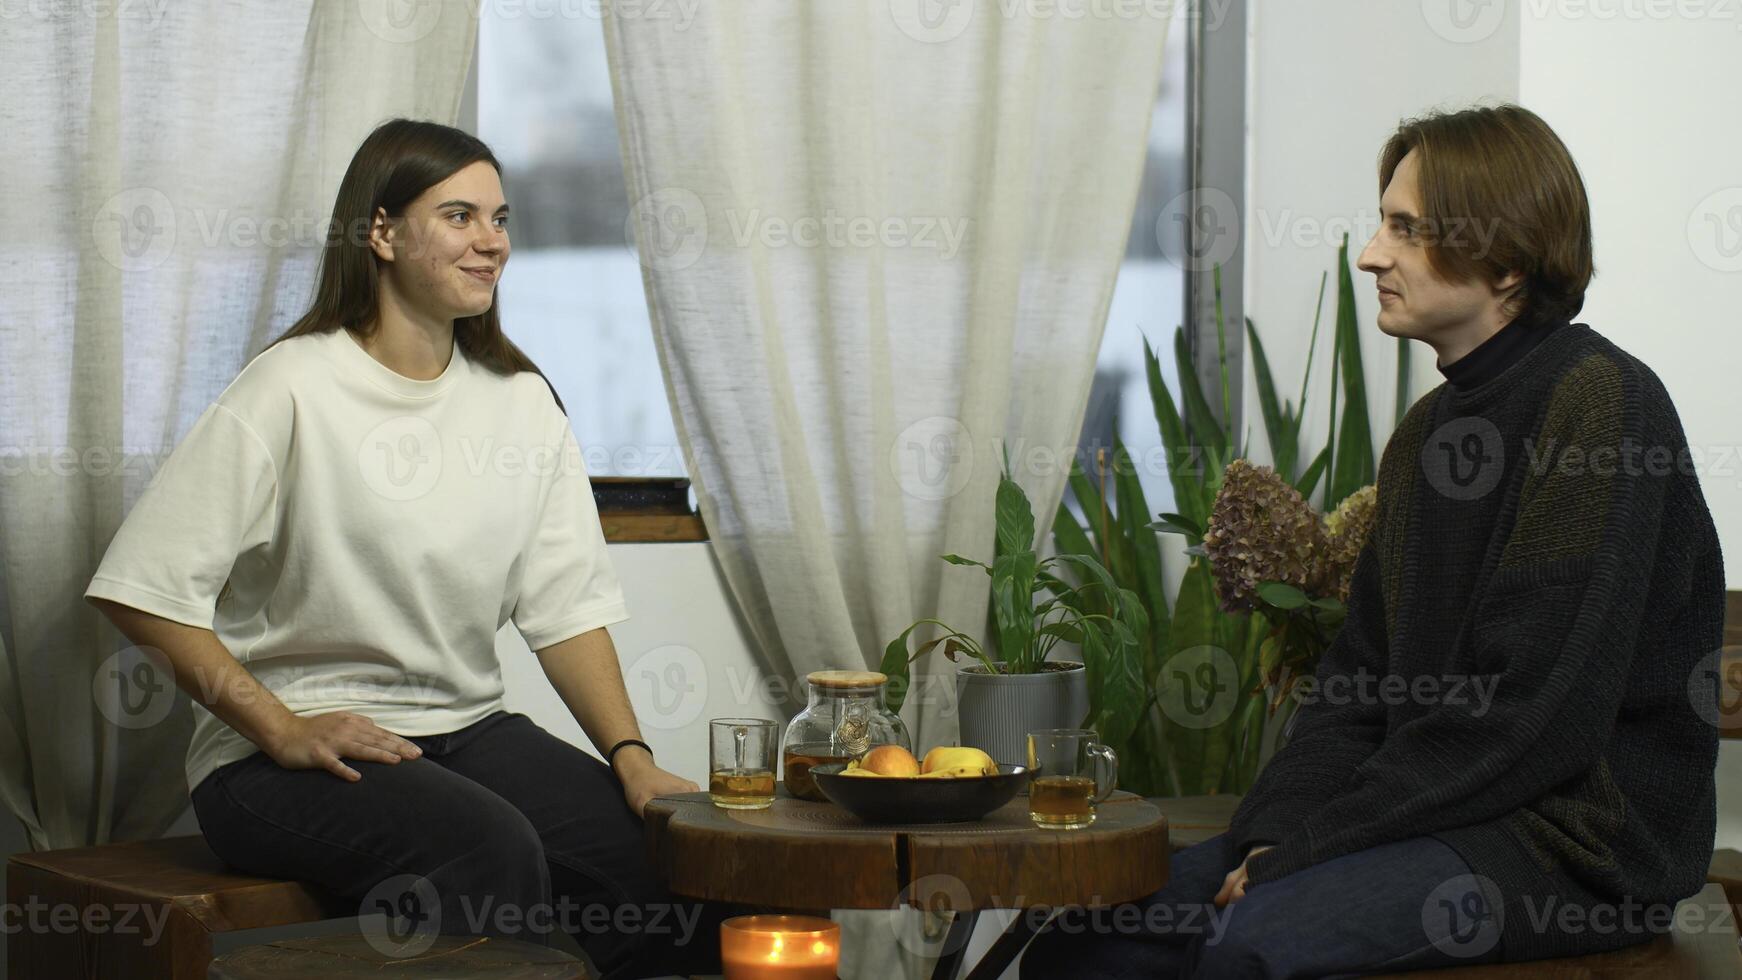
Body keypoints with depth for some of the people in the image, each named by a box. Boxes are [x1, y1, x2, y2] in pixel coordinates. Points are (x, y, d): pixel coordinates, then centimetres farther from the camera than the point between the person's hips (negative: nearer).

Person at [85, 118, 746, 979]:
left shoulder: (521, 402, 11)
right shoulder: (292, 391, -8)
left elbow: (567, 607, 8)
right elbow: (143, 590, -12)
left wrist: (631, 757, -7)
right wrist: (282, 730, -17)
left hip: (467, 730, 6)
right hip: (280, 761, -6)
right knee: (490, 845, -35)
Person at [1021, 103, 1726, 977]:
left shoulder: (1600, 404, -12)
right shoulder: (1428, 427, 17)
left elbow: (1530, 714, -18)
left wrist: (1310, 844, -16)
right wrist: (1275, 831, -4)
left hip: (1573, 839, -8)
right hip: (1436, 819, 8)